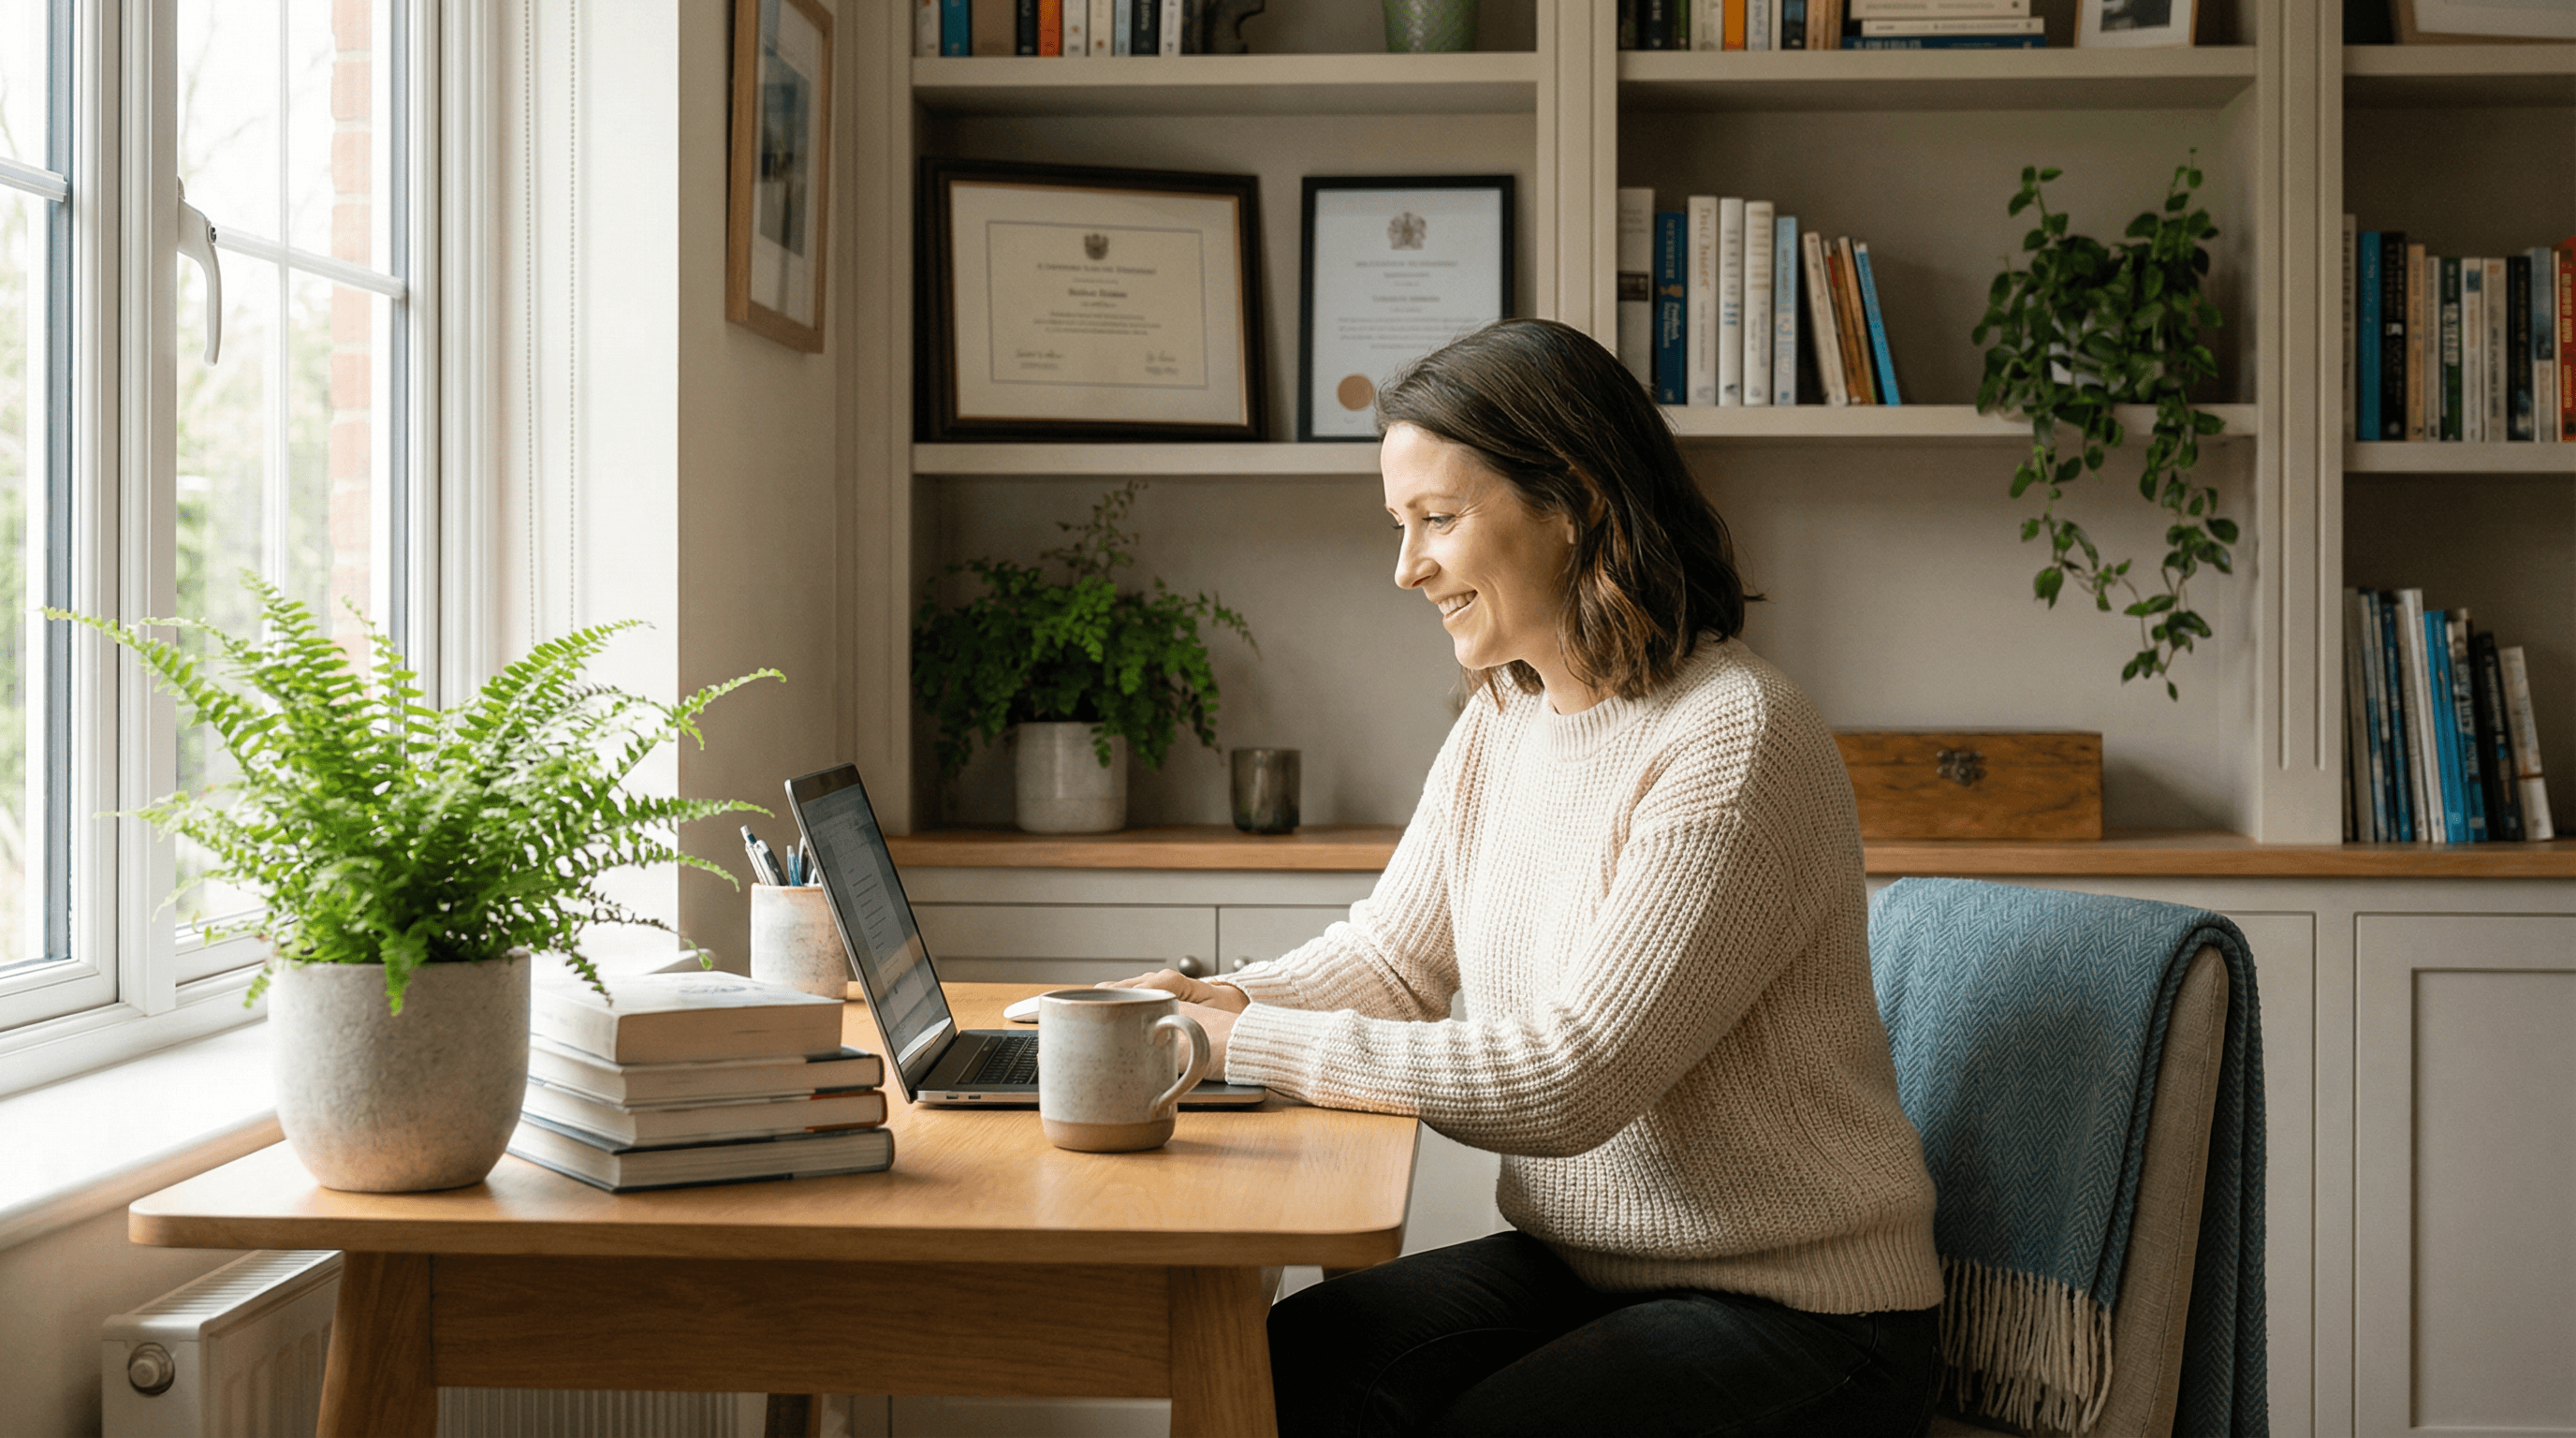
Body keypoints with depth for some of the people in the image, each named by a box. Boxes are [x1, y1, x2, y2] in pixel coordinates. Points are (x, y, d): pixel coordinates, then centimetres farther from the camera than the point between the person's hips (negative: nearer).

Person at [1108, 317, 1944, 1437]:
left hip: (1799, 1317, -7)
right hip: (1583, 1264, 7)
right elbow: (1393, 959, 15)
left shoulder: (1736, 745, -21)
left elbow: (1567, 1081, -24)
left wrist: (1256, 1044, -20)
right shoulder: (1500, 724, 7)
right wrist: (1217, 1004, -6)